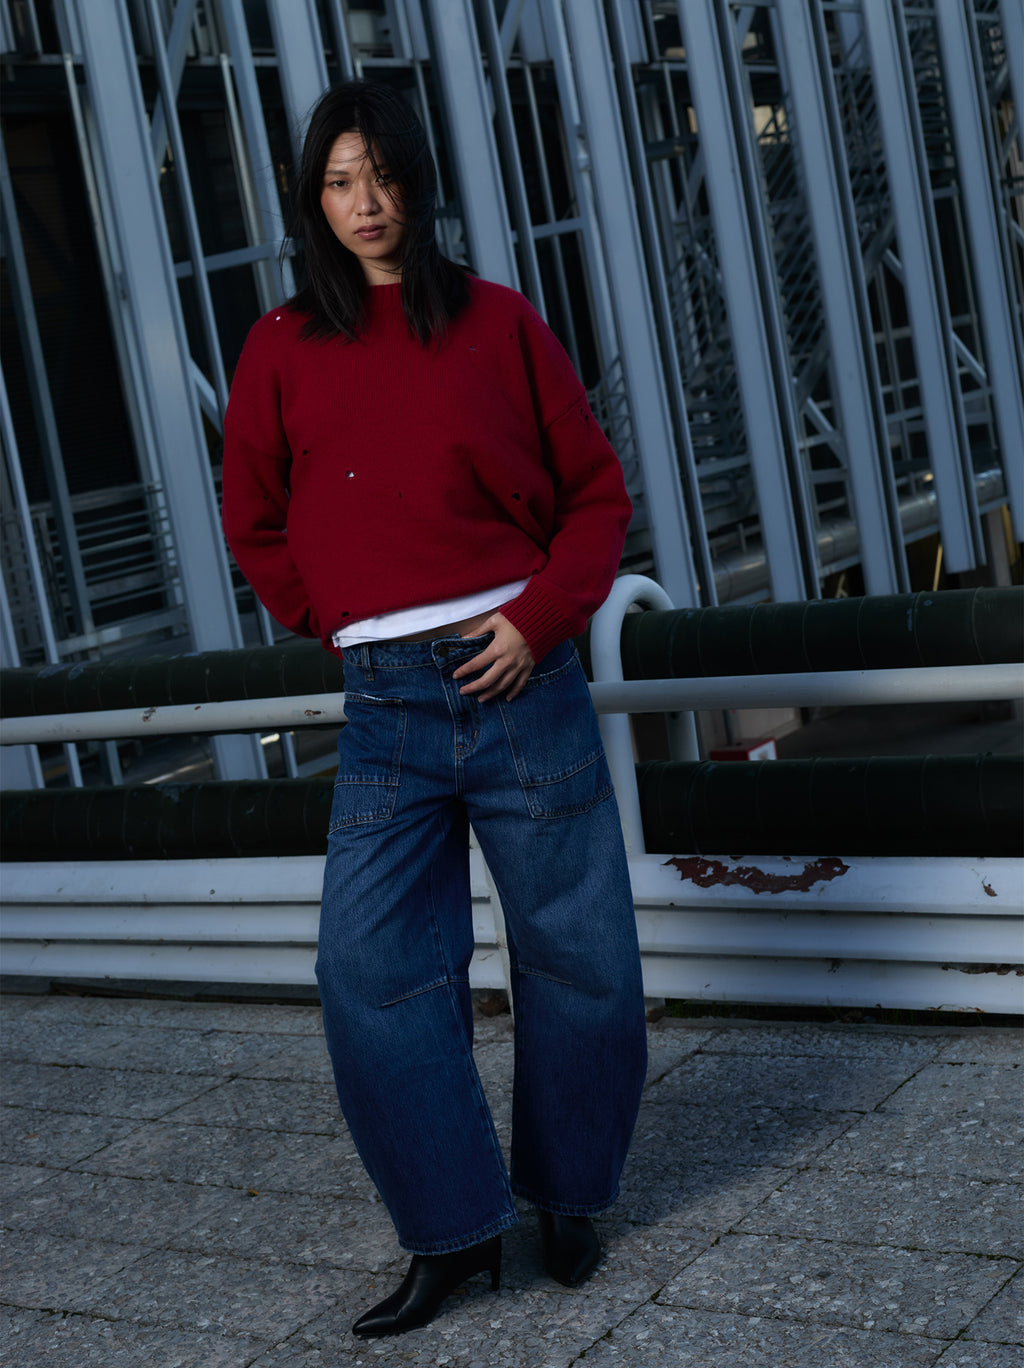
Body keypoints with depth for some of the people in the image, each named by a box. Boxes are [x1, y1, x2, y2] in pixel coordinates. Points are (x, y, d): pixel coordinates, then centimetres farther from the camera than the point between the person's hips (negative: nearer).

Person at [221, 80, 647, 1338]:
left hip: (521, 680, -1)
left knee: (578, 954, 6)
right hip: (386, 710, 1)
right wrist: (340, 625, 5)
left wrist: (541, 617, -8)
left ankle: (570, 1194, 27)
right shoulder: (283, 350, 6)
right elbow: (255, 526, 15)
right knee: (371, 971, -4)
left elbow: (596, 491, 5)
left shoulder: (497, 323, 4)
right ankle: (456, 1228, 10)